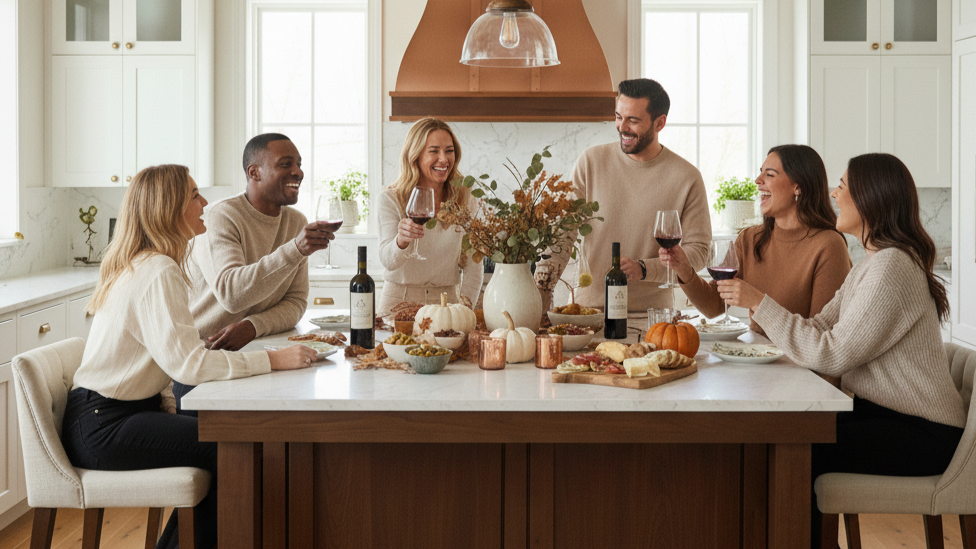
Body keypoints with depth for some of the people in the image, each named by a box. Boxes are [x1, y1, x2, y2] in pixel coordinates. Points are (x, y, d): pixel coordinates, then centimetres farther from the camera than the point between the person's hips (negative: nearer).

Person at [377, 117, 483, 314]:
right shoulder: (390, 200, -2)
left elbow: (473, 264, 6)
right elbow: (388, 261, -14)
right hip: (399, 300, -1)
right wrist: (401, 240, -35)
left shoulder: (466, 199, 4)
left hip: (447, 301, 2)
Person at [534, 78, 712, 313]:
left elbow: (697, 250, 0)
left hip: (651, 311, -1)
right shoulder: (591, 161, 4)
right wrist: (542, 288, -12)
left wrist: (644, 269, -15)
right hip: (588, 305, 1)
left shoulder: (686, 178, -1)